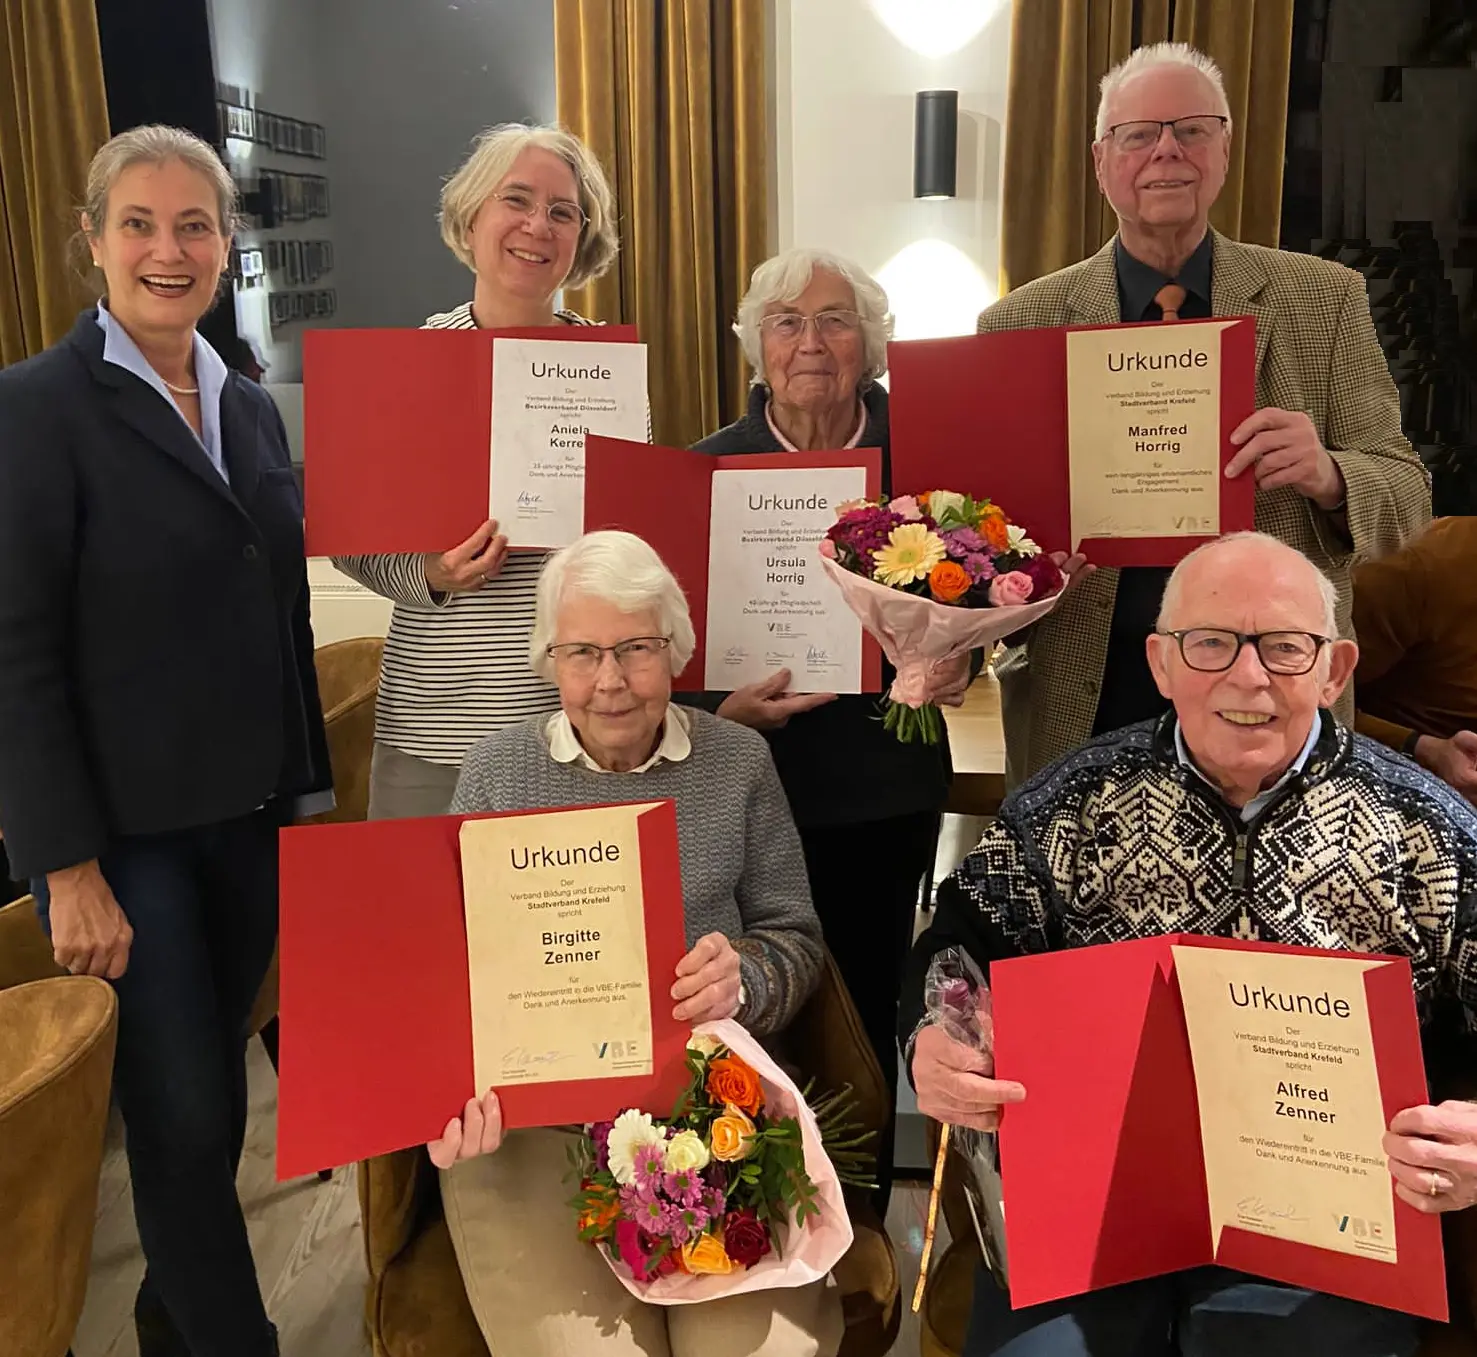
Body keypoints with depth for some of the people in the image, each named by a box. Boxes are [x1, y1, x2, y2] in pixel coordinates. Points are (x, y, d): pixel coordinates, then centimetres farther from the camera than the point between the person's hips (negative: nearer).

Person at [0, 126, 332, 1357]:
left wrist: (312, 790, 11)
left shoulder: (251, 408, 10)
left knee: (206, 1101, 16)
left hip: (252, 819, 6)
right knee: (185, 1116, 2)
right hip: (128, 835, -5)